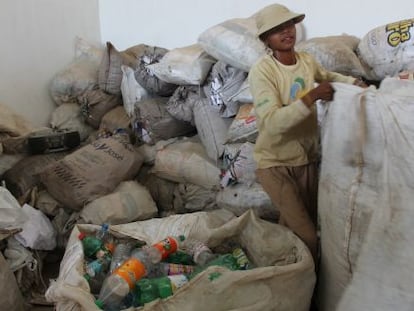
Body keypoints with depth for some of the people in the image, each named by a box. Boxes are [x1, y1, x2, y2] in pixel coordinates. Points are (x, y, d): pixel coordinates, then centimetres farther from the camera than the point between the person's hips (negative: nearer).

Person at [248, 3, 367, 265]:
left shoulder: (307, 60, -1)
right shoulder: (261, 71, -20)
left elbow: (326, 76, 24)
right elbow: (272, 123, -30)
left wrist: (353, 82, 7)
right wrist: (312, 96, -33)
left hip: (307, 158, 6)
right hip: (276, 163, -6)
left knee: (301, 225, 19)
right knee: (307, 238, -7)